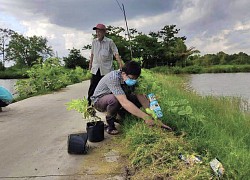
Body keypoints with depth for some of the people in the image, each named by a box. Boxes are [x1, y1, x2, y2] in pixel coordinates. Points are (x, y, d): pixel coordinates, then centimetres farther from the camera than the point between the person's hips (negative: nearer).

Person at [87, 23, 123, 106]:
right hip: (96, 69, 3)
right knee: (93, 87, 4)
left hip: (106, 69, -3)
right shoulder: (94, 42, 7)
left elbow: (116, 53, -12)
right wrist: (90, 64, 18)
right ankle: (89, 103, 13)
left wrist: (121, 65, -22)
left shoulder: (109, 42, -6)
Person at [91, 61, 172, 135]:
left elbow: (141, 97, -17)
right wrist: (145, 117, -46)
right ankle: (110, 125, -12)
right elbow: (124, 102, -45)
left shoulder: (131, 78, -15)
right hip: (99, 100, -6)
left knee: (139, 99, -13)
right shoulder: (113, 78, -36)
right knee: (114, 99, -40)